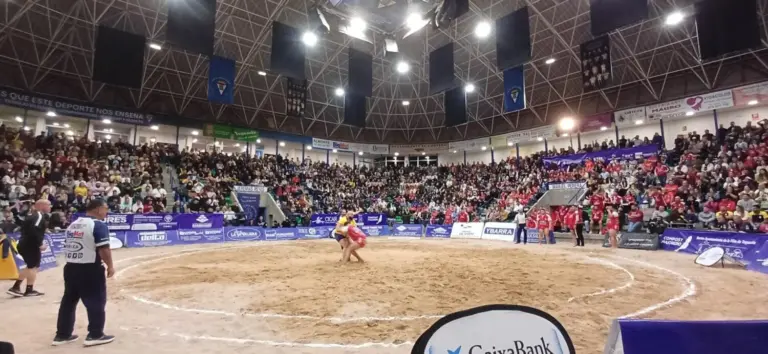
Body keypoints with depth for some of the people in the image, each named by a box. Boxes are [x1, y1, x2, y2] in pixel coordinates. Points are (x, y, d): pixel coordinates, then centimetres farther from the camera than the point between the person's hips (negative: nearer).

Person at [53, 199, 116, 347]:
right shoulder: (98, 225, -15)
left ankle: (62, 335, 25)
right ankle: (95, 335, 9)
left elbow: (68, 246, 19)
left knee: (68, 301, 17)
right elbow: (103, 249, -19)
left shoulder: (73, 224, 12)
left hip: (70, 267, 8)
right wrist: (110, 266, -8)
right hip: (90, 269, -8)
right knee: (96, 302, 3)